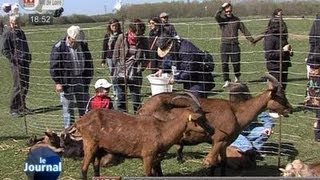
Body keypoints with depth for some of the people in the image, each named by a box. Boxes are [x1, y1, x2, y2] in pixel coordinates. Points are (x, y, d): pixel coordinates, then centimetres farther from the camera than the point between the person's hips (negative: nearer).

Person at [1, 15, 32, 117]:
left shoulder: (21, 32, 17)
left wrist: (29, 57, 14)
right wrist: (14, 59, -15)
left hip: (25, 63, 7)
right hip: (16, 64, -7)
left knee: (25, 86, 10)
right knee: (18, 86, -9)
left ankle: (22, 106, 22)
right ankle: (13, 109, -1)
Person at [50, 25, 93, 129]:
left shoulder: (83, 46, 7)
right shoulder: (59, 47, -7)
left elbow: (89, 65, 15)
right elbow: (54, 67, -7)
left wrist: (87, 80, 8)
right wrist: (57, 82, -12)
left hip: (82, 83, 4)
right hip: (66, 84, -4)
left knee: (85, 109, 10)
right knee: (68, 109, 2)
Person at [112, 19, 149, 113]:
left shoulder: (144, 41, -3)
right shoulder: (122, 38, -4)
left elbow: (146, 58, 4)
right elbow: (115, 57, 2)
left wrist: (139, 69, -5)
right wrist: (120, 67, -2)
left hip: (135, 76, -1)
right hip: (120, 74, 1)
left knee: (136, 100, 5)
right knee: (121, 100, 8)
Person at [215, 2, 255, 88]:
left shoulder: (236, 19, 10)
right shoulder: (222, 19, 5)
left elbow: (244, 30, 11)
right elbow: (216, 16, -19)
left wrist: (251, 39, 7)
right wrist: (222, 8, -17)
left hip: (235, 45, 1)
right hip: (225, 45, -1)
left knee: (236, 63, 3)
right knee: (225, 64, -5)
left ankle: (237, 77, 30)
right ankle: (226, 81, 4)